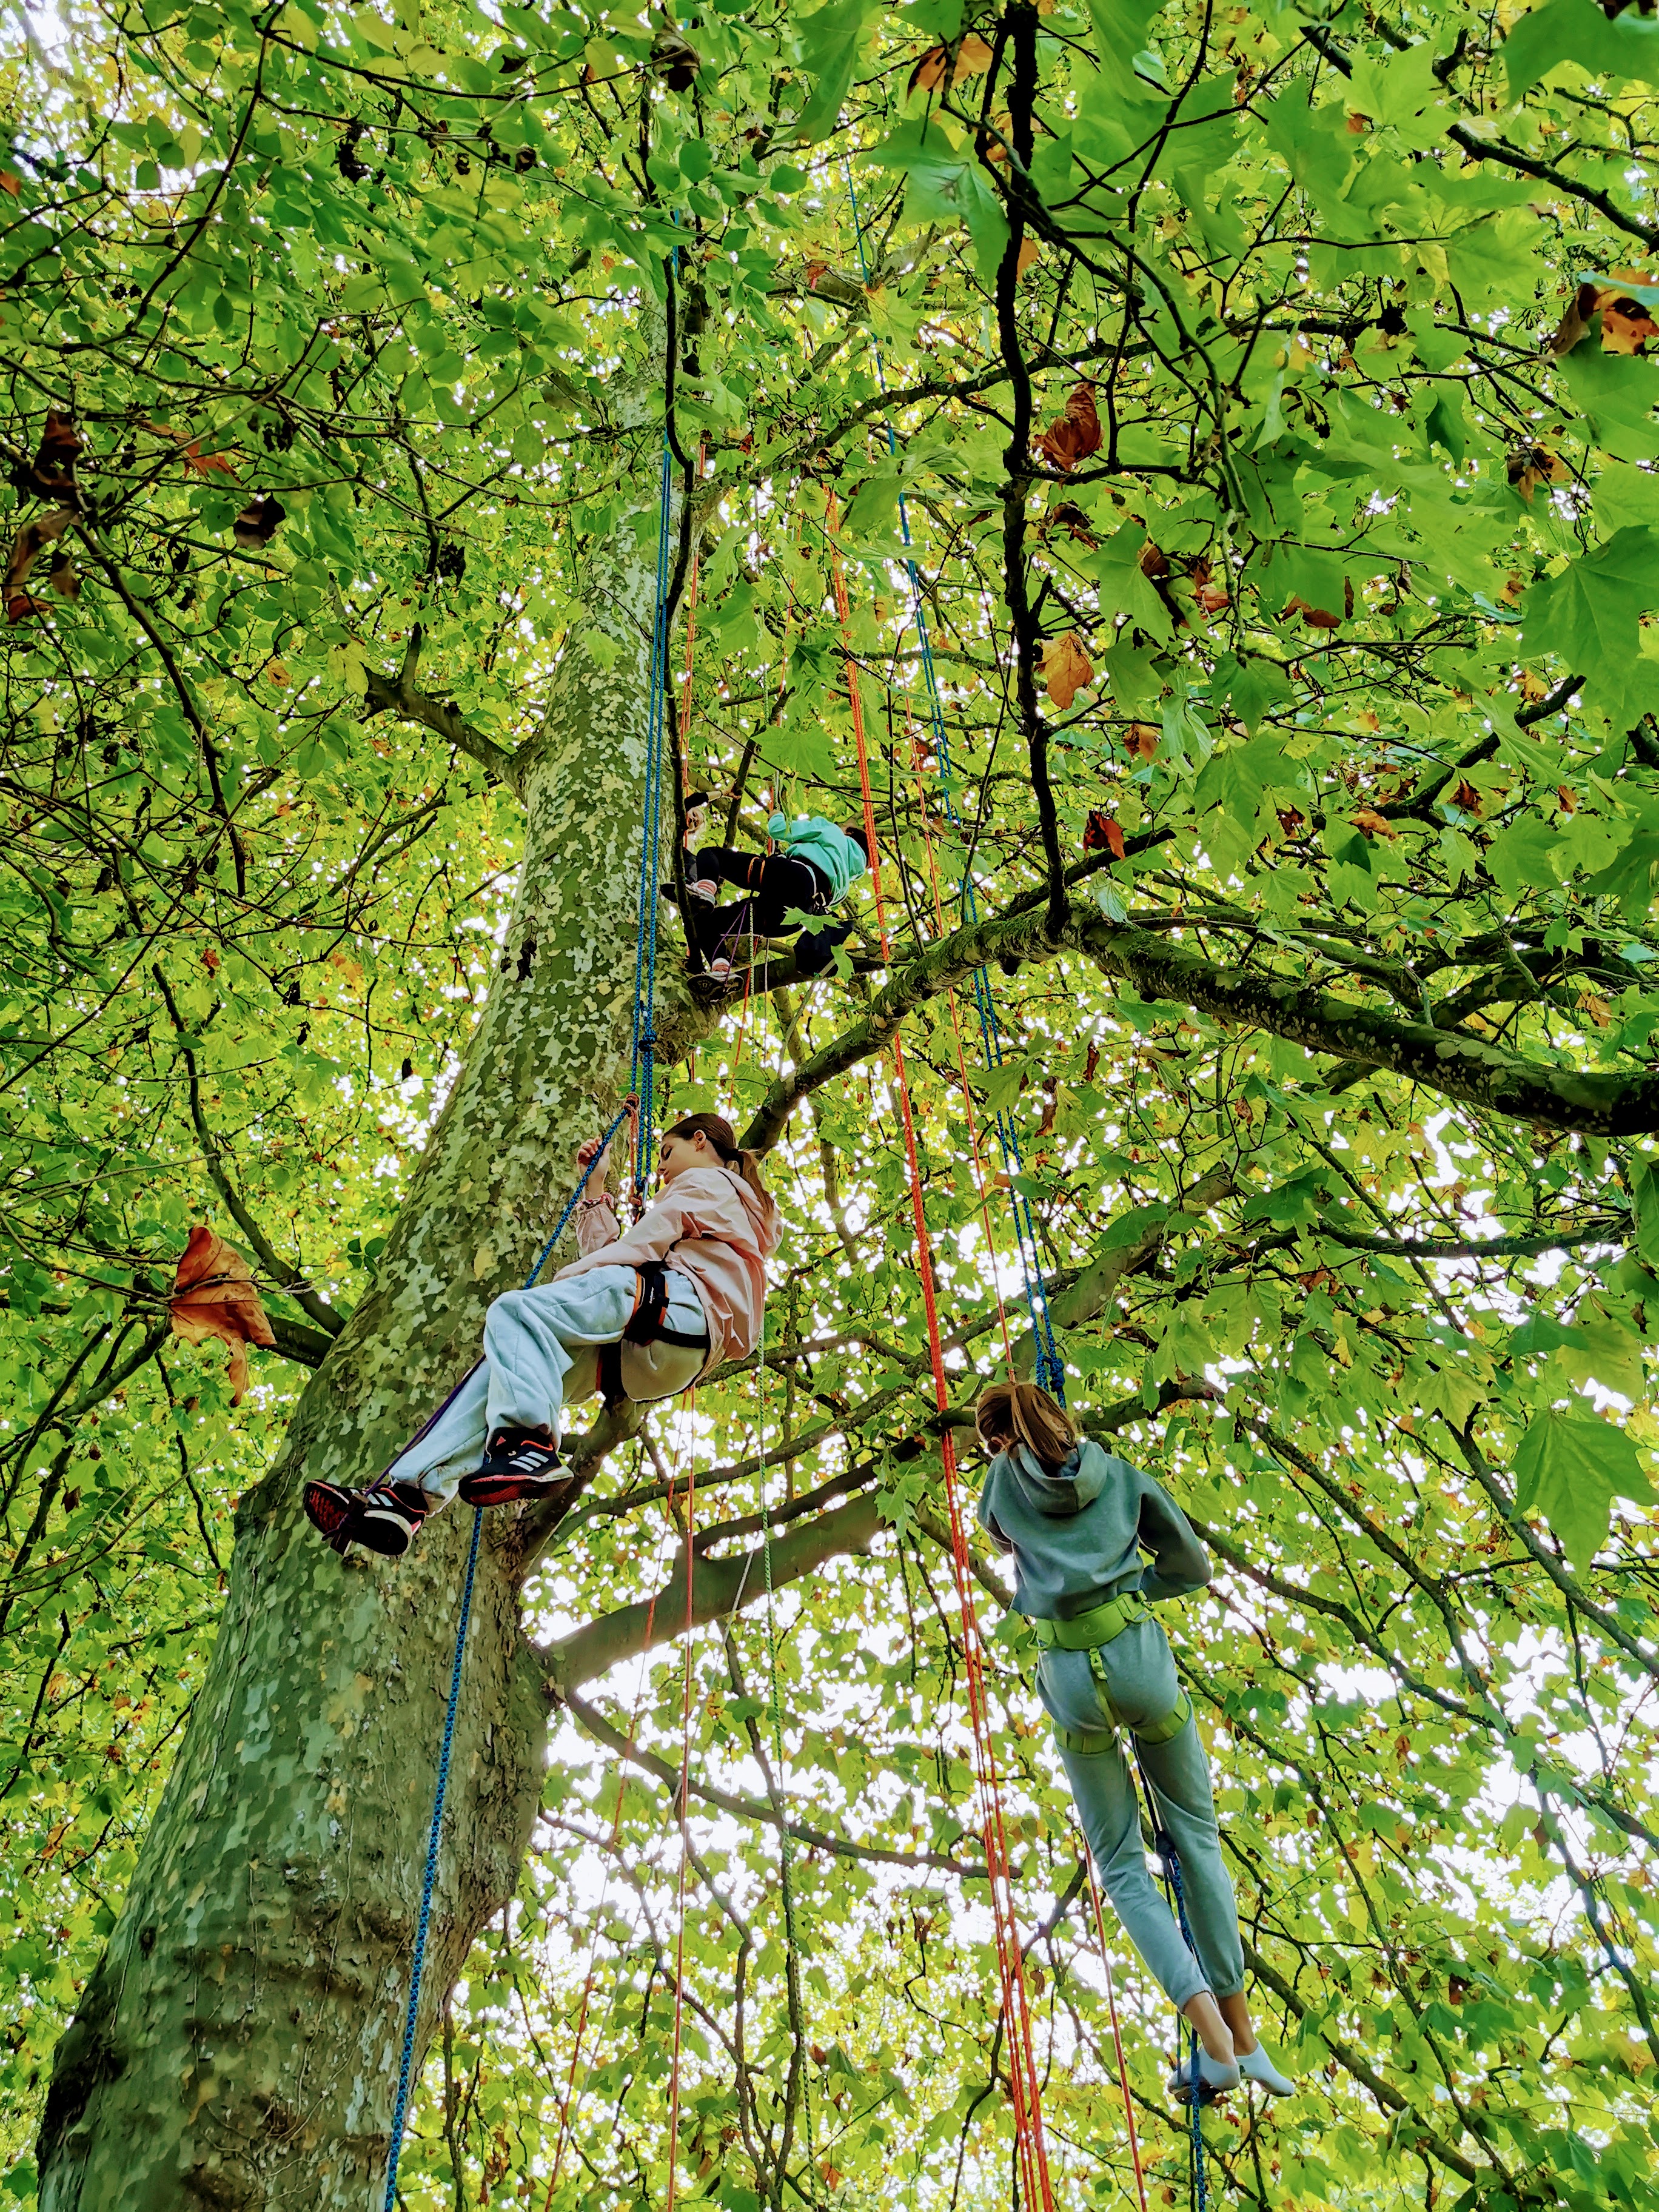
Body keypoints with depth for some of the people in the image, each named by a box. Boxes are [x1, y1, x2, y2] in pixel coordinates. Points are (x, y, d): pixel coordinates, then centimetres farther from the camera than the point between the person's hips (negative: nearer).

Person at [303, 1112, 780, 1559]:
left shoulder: (707, 1181, 18)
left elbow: (637, 1248, 2)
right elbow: (605, 1254, 38)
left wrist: (563, 1281, 4)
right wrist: (595, 1187, 40)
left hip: (678, 1304, -9)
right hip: (642, 1361, 9)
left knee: (514, 1310, -25)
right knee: (501, 1371, -2)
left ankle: (530, 1446, -47)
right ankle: (406, 1492, -18)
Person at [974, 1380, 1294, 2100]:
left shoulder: (999, 1490, 7)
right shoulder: (1125, 1477, 11)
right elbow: (1192, 1566, 14)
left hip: (1070, 1678, -1)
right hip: (1140, 1655, 1)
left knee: (1122, 1864, 10)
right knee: (1195, 1835, 17)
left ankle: (1214, 2041, -3)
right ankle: (1242, 2033, 17)